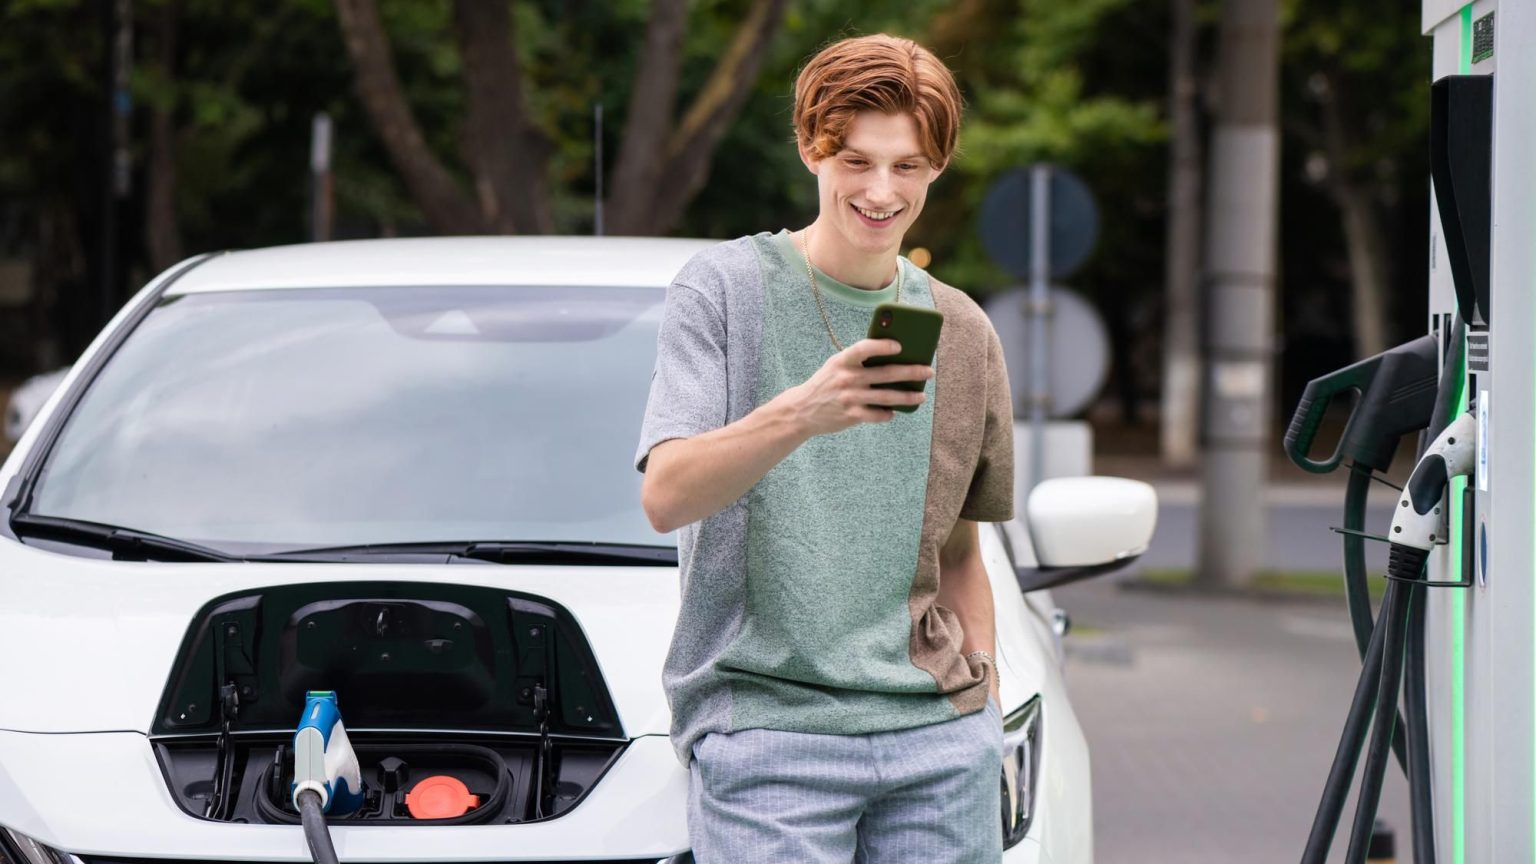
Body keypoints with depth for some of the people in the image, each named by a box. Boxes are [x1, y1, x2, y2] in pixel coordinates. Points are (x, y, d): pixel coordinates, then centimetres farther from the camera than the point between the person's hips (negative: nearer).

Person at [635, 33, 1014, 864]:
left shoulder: (962, 333, 13)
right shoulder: (723, 288, -1)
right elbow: (664, 497, -14)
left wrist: (987, 716, 13)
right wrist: (800, 415, -29)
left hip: (937, 735, 4)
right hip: (765, 725, -4)